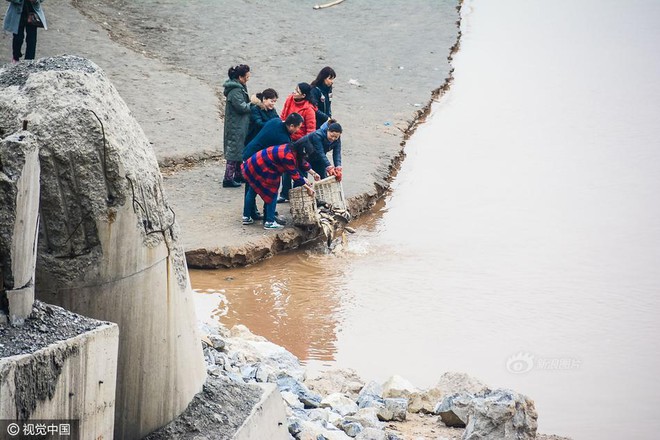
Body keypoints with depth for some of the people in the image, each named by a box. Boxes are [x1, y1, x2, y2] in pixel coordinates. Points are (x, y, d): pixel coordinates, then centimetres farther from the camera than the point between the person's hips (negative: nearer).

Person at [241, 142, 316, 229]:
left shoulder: (290, 148, 3)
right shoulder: (288, 156, -25)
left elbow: (302, 162, 17)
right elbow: (295, 175, -18)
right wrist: (308, 188, -9)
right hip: (258, 169, -10)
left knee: (252, 191, 21)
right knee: (272, 193, 0)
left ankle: (246, 217, 32)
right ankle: (269, 222, 2)